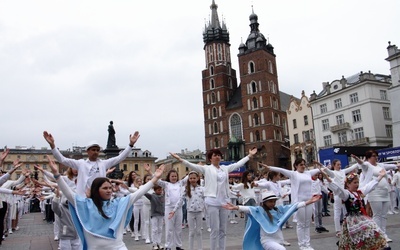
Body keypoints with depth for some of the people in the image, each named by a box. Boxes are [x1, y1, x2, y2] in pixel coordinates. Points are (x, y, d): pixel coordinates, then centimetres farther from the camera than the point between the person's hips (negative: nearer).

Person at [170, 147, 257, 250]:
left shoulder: (225, 168, 13)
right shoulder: (206, 168, 1)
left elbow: (238, 164, 20)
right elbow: (192, 165, -10)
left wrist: (249, 155, 22)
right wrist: (180, 159, -22)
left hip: (224, 202, 5)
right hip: (212, 202, -4)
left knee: (223, 230, 11)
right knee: (215, 229, -2)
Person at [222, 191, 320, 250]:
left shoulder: (279, 209, 7)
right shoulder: (260, 210, -8)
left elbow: (293, 206, 4)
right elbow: (249, 209, -23)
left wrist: (308, 202, -2)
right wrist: (236, 207, -40)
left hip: (279, 240, 7)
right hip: (267, 240, -6)